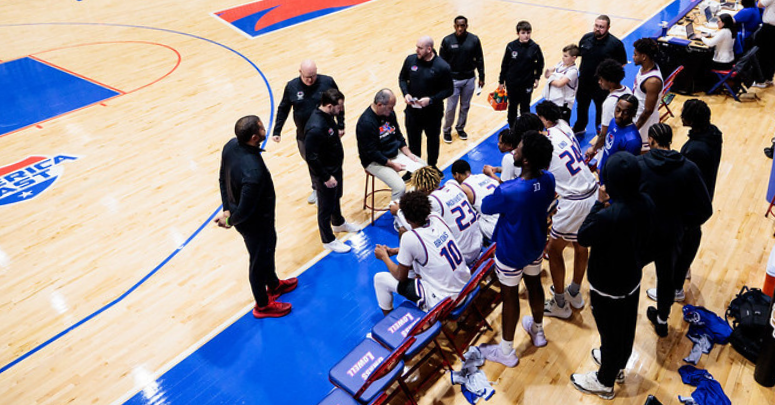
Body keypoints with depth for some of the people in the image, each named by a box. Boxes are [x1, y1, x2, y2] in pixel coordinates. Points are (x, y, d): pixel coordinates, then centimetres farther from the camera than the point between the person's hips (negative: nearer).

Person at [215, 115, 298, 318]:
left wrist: (227, 209, 3)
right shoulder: (253, 171, -41)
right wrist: (230, 221, -11)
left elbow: (223, 180, -1)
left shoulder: (231, 146, -14)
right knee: (260, 260, 16)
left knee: (269, 247, 31)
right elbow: (245, 210, -31)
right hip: (256, 223, -8)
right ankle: (263, 305, 43)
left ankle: (273, 284, 58)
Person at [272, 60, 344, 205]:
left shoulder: (327, 82, -12)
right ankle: (316, 189, 41)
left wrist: (340, 126, 1)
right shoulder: (291, 86, -7)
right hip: (303, 136, 2)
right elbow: (283, 109, 3)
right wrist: (277, 131, 3)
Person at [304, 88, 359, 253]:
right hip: (325, 173, -9)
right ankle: (328, 240, 32)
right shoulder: (315, 128, -36)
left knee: (336, 198, 31)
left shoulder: (327, 116, -6)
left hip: (335, 167, 9)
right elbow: (312, 158, -30)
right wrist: (326, 177, -23)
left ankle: (338, 223, 57)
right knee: (326, 207, 11)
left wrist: (337, 134, 4)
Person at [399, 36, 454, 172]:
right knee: (413, 140, 16)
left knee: (433, 140, 19)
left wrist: (431, 99, -22)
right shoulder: (411, 60, -6)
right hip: (412, 110, 3)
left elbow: (448, 90, -10)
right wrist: (405, 93, -10)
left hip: (432, 112, -3)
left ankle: (432, 166, 42)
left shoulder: (442, 67, -18)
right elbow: (402, 78, 9)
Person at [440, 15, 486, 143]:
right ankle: (447, 130, 23)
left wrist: (481, 77, 6)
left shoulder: (474, 40, -4)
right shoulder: (447, 40, -8)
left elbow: (479, 59, 4)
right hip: (453, 80, -2)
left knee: (465, 106, 13)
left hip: (469, 79, 2)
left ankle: (460, 128, 34)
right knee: (451, 108, 1)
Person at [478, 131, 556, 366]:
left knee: (509, 296, 11)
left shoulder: (507, 192, -37)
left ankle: (506, 351, 31)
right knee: (534, 284, 27)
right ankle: (537, 331, 54)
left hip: (511, 254, -6)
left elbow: (486, 207, -16)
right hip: (536, 247, 6)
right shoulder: (548, 180, -16)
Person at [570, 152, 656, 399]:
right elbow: (645, 240, 1)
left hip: (608, 287, -7)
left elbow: (583, 237, -18)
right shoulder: (646, 204, -15)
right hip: (633, 279, 7)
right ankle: (618, 365, 55)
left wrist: (599, 203, -13)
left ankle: (605, 382, 40)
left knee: (610, 332, 15)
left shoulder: (608, 217, -38)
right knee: (626, 328, 28)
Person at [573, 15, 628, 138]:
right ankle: (579, 129, 49)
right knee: (581, 106, 24)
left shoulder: (615, 44, -16)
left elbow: (622, 64, -7)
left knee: (601, 110, 10)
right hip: (584, 82, 5)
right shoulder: (586, 38, -4)